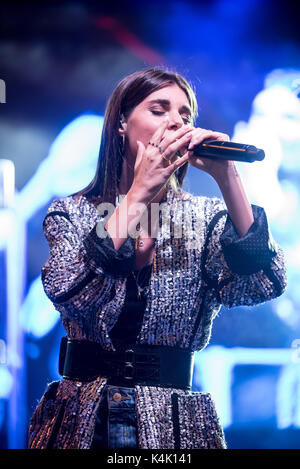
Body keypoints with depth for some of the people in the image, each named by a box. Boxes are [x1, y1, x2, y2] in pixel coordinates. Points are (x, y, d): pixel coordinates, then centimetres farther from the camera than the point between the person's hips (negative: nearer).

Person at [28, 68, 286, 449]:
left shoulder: (207, 218, 4)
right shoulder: (70, 214, 2)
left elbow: (265, 284, -13)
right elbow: (66, 294, -17)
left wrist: (227, 178, -19)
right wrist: (138, 194, -18)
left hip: (175, 426, 1)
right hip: (84, 418, -1)